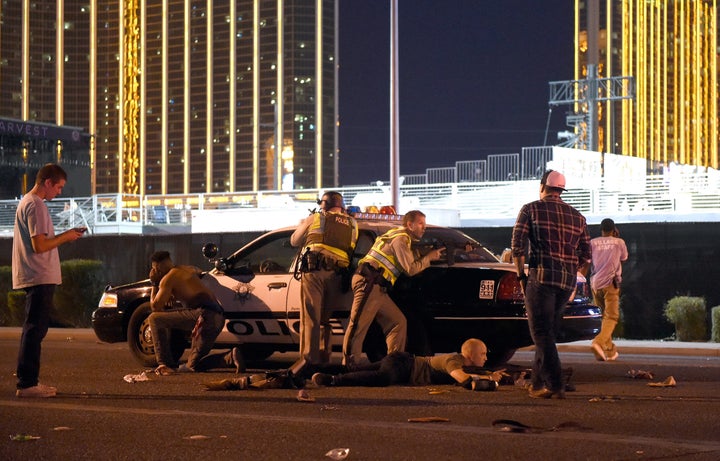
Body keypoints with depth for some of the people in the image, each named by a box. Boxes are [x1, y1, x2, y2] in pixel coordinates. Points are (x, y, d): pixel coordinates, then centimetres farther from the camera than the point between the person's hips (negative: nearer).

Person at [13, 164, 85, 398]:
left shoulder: (27, 202, 18)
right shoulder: (35, 206, -15)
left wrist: (65, 235, 12)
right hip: (40, 278, -11)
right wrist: (66, 237, -9)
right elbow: (39, 246, -21)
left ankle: (30, 381, 19)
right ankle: (26, 384, -9)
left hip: (36, 279, 11)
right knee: (34, 330, -9)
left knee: (35, 330, 14)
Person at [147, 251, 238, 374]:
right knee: (193, 366, 14)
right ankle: (230, 358, -7)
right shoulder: (190, 270, 26)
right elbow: (199, 272, 52)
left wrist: (154, 284, 15)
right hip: (219, 318, 8)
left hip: (203, 314, -8)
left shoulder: (168, 278, 1)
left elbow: (155, 307, 3)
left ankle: (165, 364, -9)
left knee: (154, 318, -3)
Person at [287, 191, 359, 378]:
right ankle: (324, 357, 12)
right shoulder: (352, 224, 21)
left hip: (315, 271, -3)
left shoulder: (314, 219, 13)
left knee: (310, 316, -9)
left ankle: (308, 357, -22)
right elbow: (353, 250, 20)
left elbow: (294, 241, 23)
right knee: (325, 318, 14)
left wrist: (303, 224, 41)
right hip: (337, 275, 3)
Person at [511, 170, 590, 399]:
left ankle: (554, 384, -14)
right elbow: (586, 255, 13)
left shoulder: (531, 209, 2)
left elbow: (518, 245, -5)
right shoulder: (577, 216, 16)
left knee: (541, 333, -4)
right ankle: (538, 383, 19)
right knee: (548, 332, 15)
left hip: (542, 276, -5)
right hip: (568, 281, 5)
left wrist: (521, 275, 2)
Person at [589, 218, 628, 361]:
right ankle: (598, 342, -31)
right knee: (611, 317, -6)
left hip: (595, 283, 3)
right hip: (610, 283, -3)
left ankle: (610, 350, 17)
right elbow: (624, 258, 22)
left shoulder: (593, 242, 8)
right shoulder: (619, 242, 4)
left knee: (604, 316, 15)